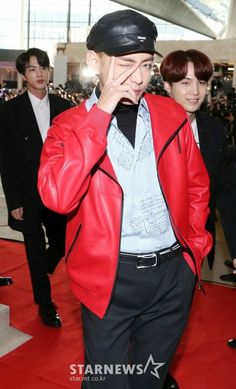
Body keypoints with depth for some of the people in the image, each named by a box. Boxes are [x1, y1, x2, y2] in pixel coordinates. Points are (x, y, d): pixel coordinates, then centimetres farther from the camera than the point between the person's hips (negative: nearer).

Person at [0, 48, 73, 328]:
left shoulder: (63, 107, 2)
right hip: (28, 194, -2)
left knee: (61, 245, 12)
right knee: (36, 251, 10)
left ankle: (39, 277, 47)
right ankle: (45, 304, 30)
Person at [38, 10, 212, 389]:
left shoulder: (172, 114, 1)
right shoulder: (70, 125, -8)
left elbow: (197, 184, 13)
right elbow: (57, 197, -26)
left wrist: (195, 242, 8)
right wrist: (101, 113, -24)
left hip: (173, 271, 3)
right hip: (111, 276, -3)